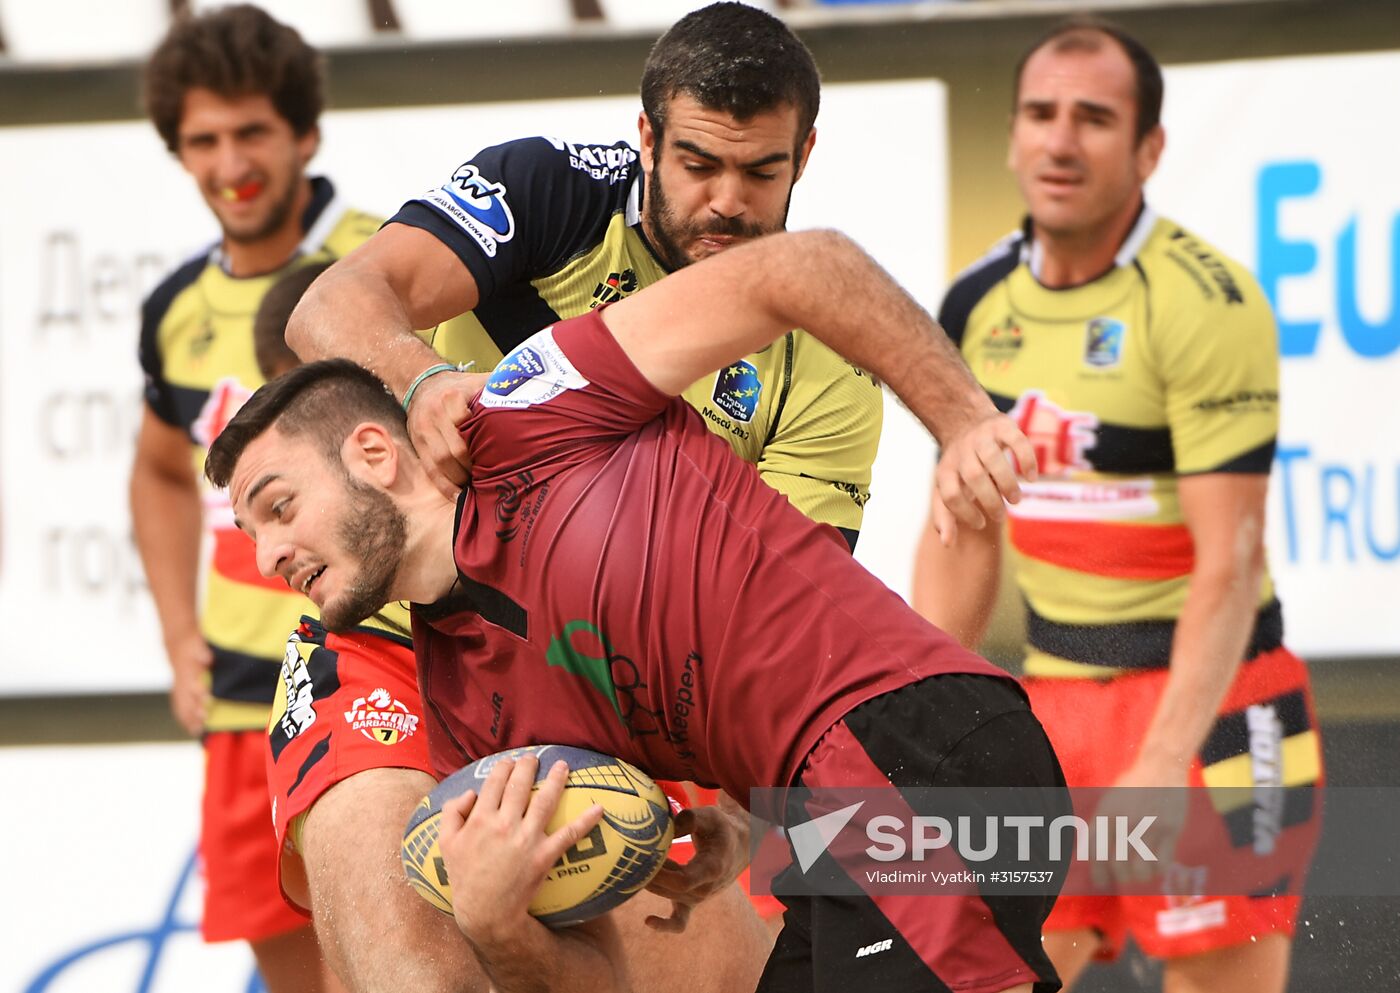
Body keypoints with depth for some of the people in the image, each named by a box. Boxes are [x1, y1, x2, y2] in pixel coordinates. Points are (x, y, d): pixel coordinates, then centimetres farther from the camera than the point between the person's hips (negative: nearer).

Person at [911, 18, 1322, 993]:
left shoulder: (1204, 302, -16)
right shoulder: (978, 305, 5)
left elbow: (1231, 563, -21)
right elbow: (963, 536, 14)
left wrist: (1164, 765, -29)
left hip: (1201, 700, -7)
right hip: (1056, 696, 7)